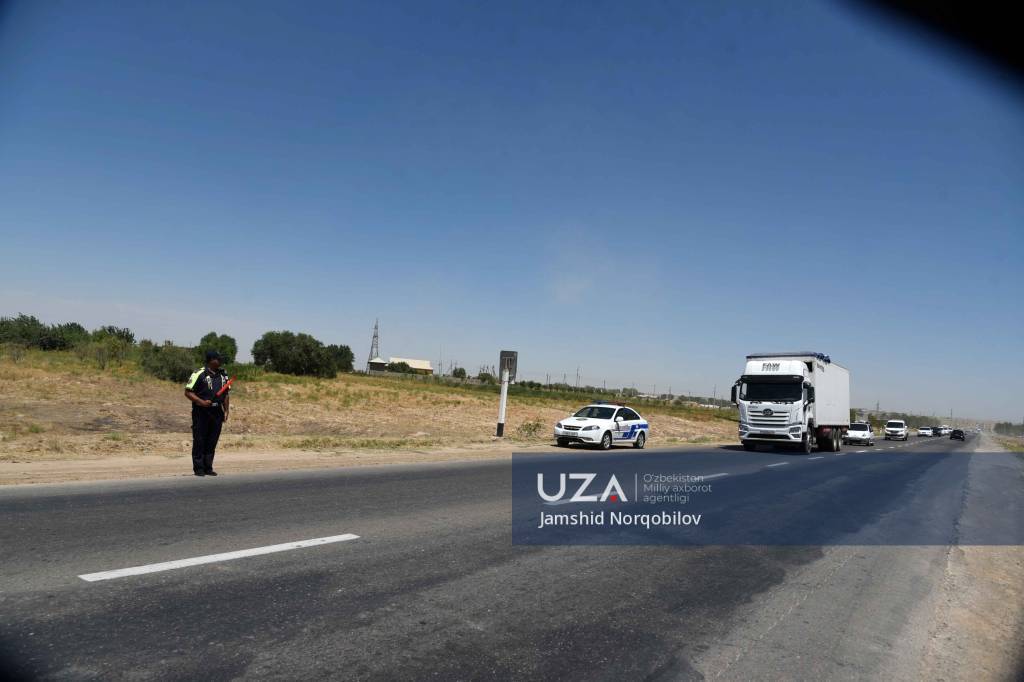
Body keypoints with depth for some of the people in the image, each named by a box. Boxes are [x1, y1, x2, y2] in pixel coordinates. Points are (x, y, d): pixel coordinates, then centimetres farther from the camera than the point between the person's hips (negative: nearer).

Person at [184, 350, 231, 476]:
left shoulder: (223, 375, 12)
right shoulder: (199, 374, -8)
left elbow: (226, 394, 18)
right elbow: (188, 392, -8)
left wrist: (226, 411, 10)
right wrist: (201, 402, -20)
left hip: (217, 412, 6)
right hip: (201, 412, -5)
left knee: (212, 442, 9)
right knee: (199, 441, 0)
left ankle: (208, 467, 17)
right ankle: (198, 468, 8)